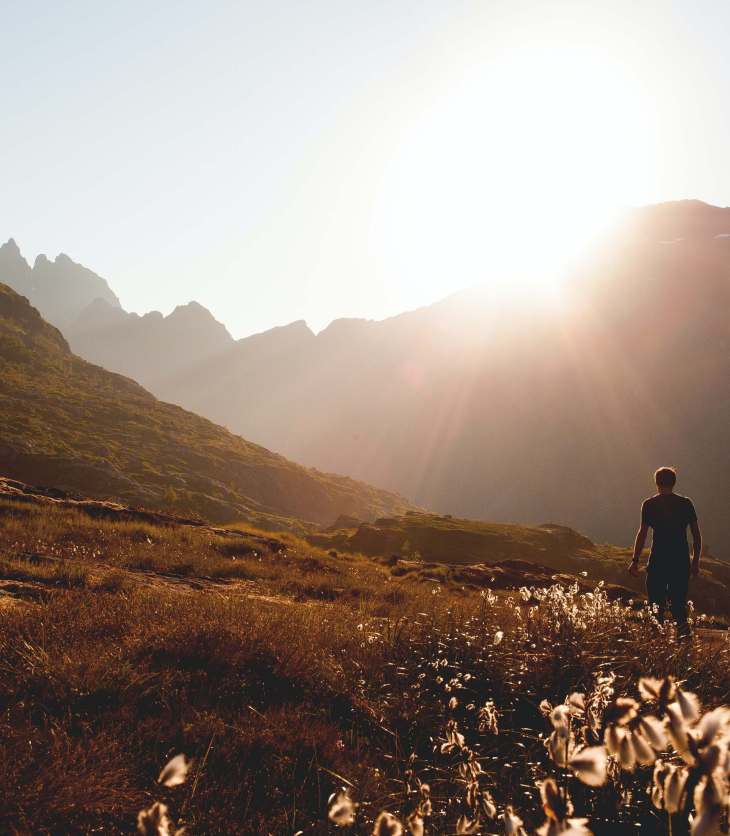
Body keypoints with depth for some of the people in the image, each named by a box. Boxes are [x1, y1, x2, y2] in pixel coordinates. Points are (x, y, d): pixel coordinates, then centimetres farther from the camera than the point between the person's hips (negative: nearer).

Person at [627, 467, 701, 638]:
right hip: (681, 560, 2)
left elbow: (642, 533, -6)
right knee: (679, 603, 11)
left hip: (658, 560, -2)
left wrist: (635, 561, -3)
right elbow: (697, 535, 5)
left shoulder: (649, 504, -1)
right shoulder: (686, 503, 5)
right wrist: (696, 561, 12)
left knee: (656, 605, 5)